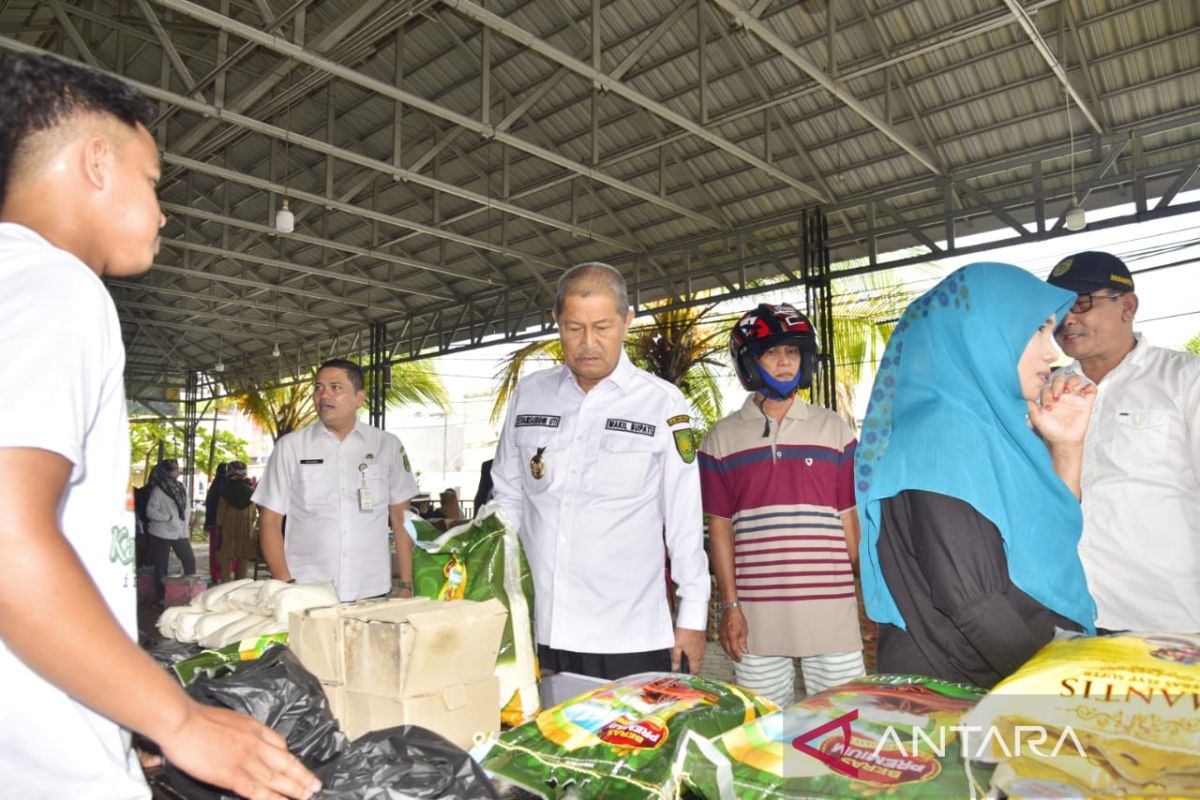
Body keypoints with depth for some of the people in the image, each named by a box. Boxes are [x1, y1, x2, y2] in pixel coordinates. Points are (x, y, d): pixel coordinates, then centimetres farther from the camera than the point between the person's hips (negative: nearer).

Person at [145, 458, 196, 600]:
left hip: (180, 533, 6)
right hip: (162, 534, -6)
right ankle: (162, 597, 12)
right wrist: (168, 517, -19)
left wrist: (186, 531, 8)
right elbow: (150, 512, -13)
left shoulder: (180, 487, 9)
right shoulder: (158, 490, -9)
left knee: (189, 560, 6)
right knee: (161, 566, 3)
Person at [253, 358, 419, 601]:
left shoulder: (387, 446, 3)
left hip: (373, 593, 1)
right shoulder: (290, 447, 2)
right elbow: (270, 520, 2)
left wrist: (405, 584, 3)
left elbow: (400, 519, 7)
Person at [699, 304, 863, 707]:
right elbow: (720, 526, 4)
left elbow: (851, 519, 7)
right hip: (755, 613, 0)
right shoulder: (722, 438, 5)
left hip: (831, 608, 1)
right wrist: (729, 604, -1)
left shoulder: (834, 428, 6)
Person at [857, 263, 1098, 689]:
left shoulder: (993, 428, 6)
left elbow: (1049, 541, 15)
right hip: (952, 688, -9)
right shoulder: (943, 434, -22)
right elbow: (975, 606, -28)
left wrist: (1066, 446, 3)